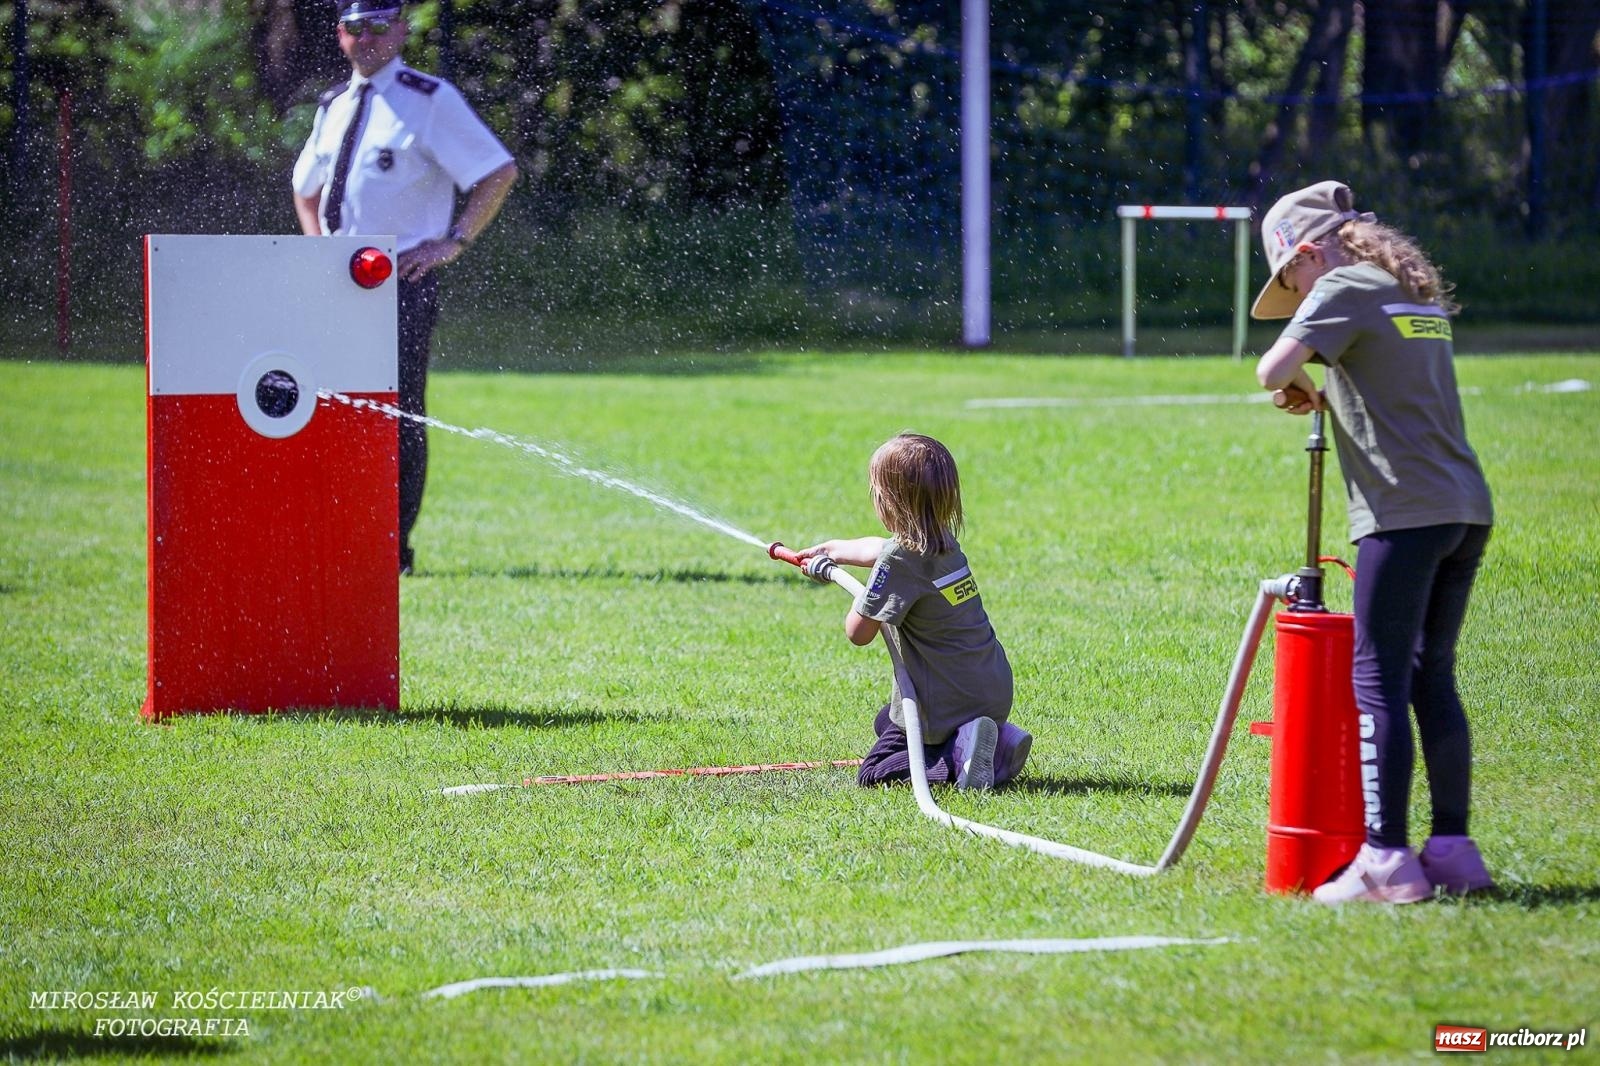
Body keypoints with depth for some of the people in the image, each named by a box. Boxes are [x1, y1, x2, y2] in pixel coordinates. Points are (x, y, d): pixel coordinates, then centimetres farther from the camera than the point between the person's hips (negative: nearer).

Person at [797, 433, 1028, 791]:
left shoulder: (900, 560, -21)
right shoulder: (944, 543, 6)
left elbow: (858, 632, -18)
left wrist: (860, 600, 5)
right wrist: (831, 549, 46)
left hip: (946, 704, -8)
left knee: (873, 773, 4)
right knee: (885, 722, 33)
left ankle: (958, 758, -18)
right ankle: (998, 738, 10)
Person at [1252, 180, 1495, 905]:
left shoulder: (1344, 288, -4)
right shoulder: (1417, 295, 21)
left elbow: (1273, 370, -15)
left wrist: (1298, 387, 7)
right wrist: (1325, 399, 18)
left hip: (1405, 512, -8)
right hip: (1467, 506, 8)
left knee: (1378, 682, -6)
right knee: (1432, 681, 12)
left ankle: (1386, 861, -11)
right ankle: (1453, 851, 11)